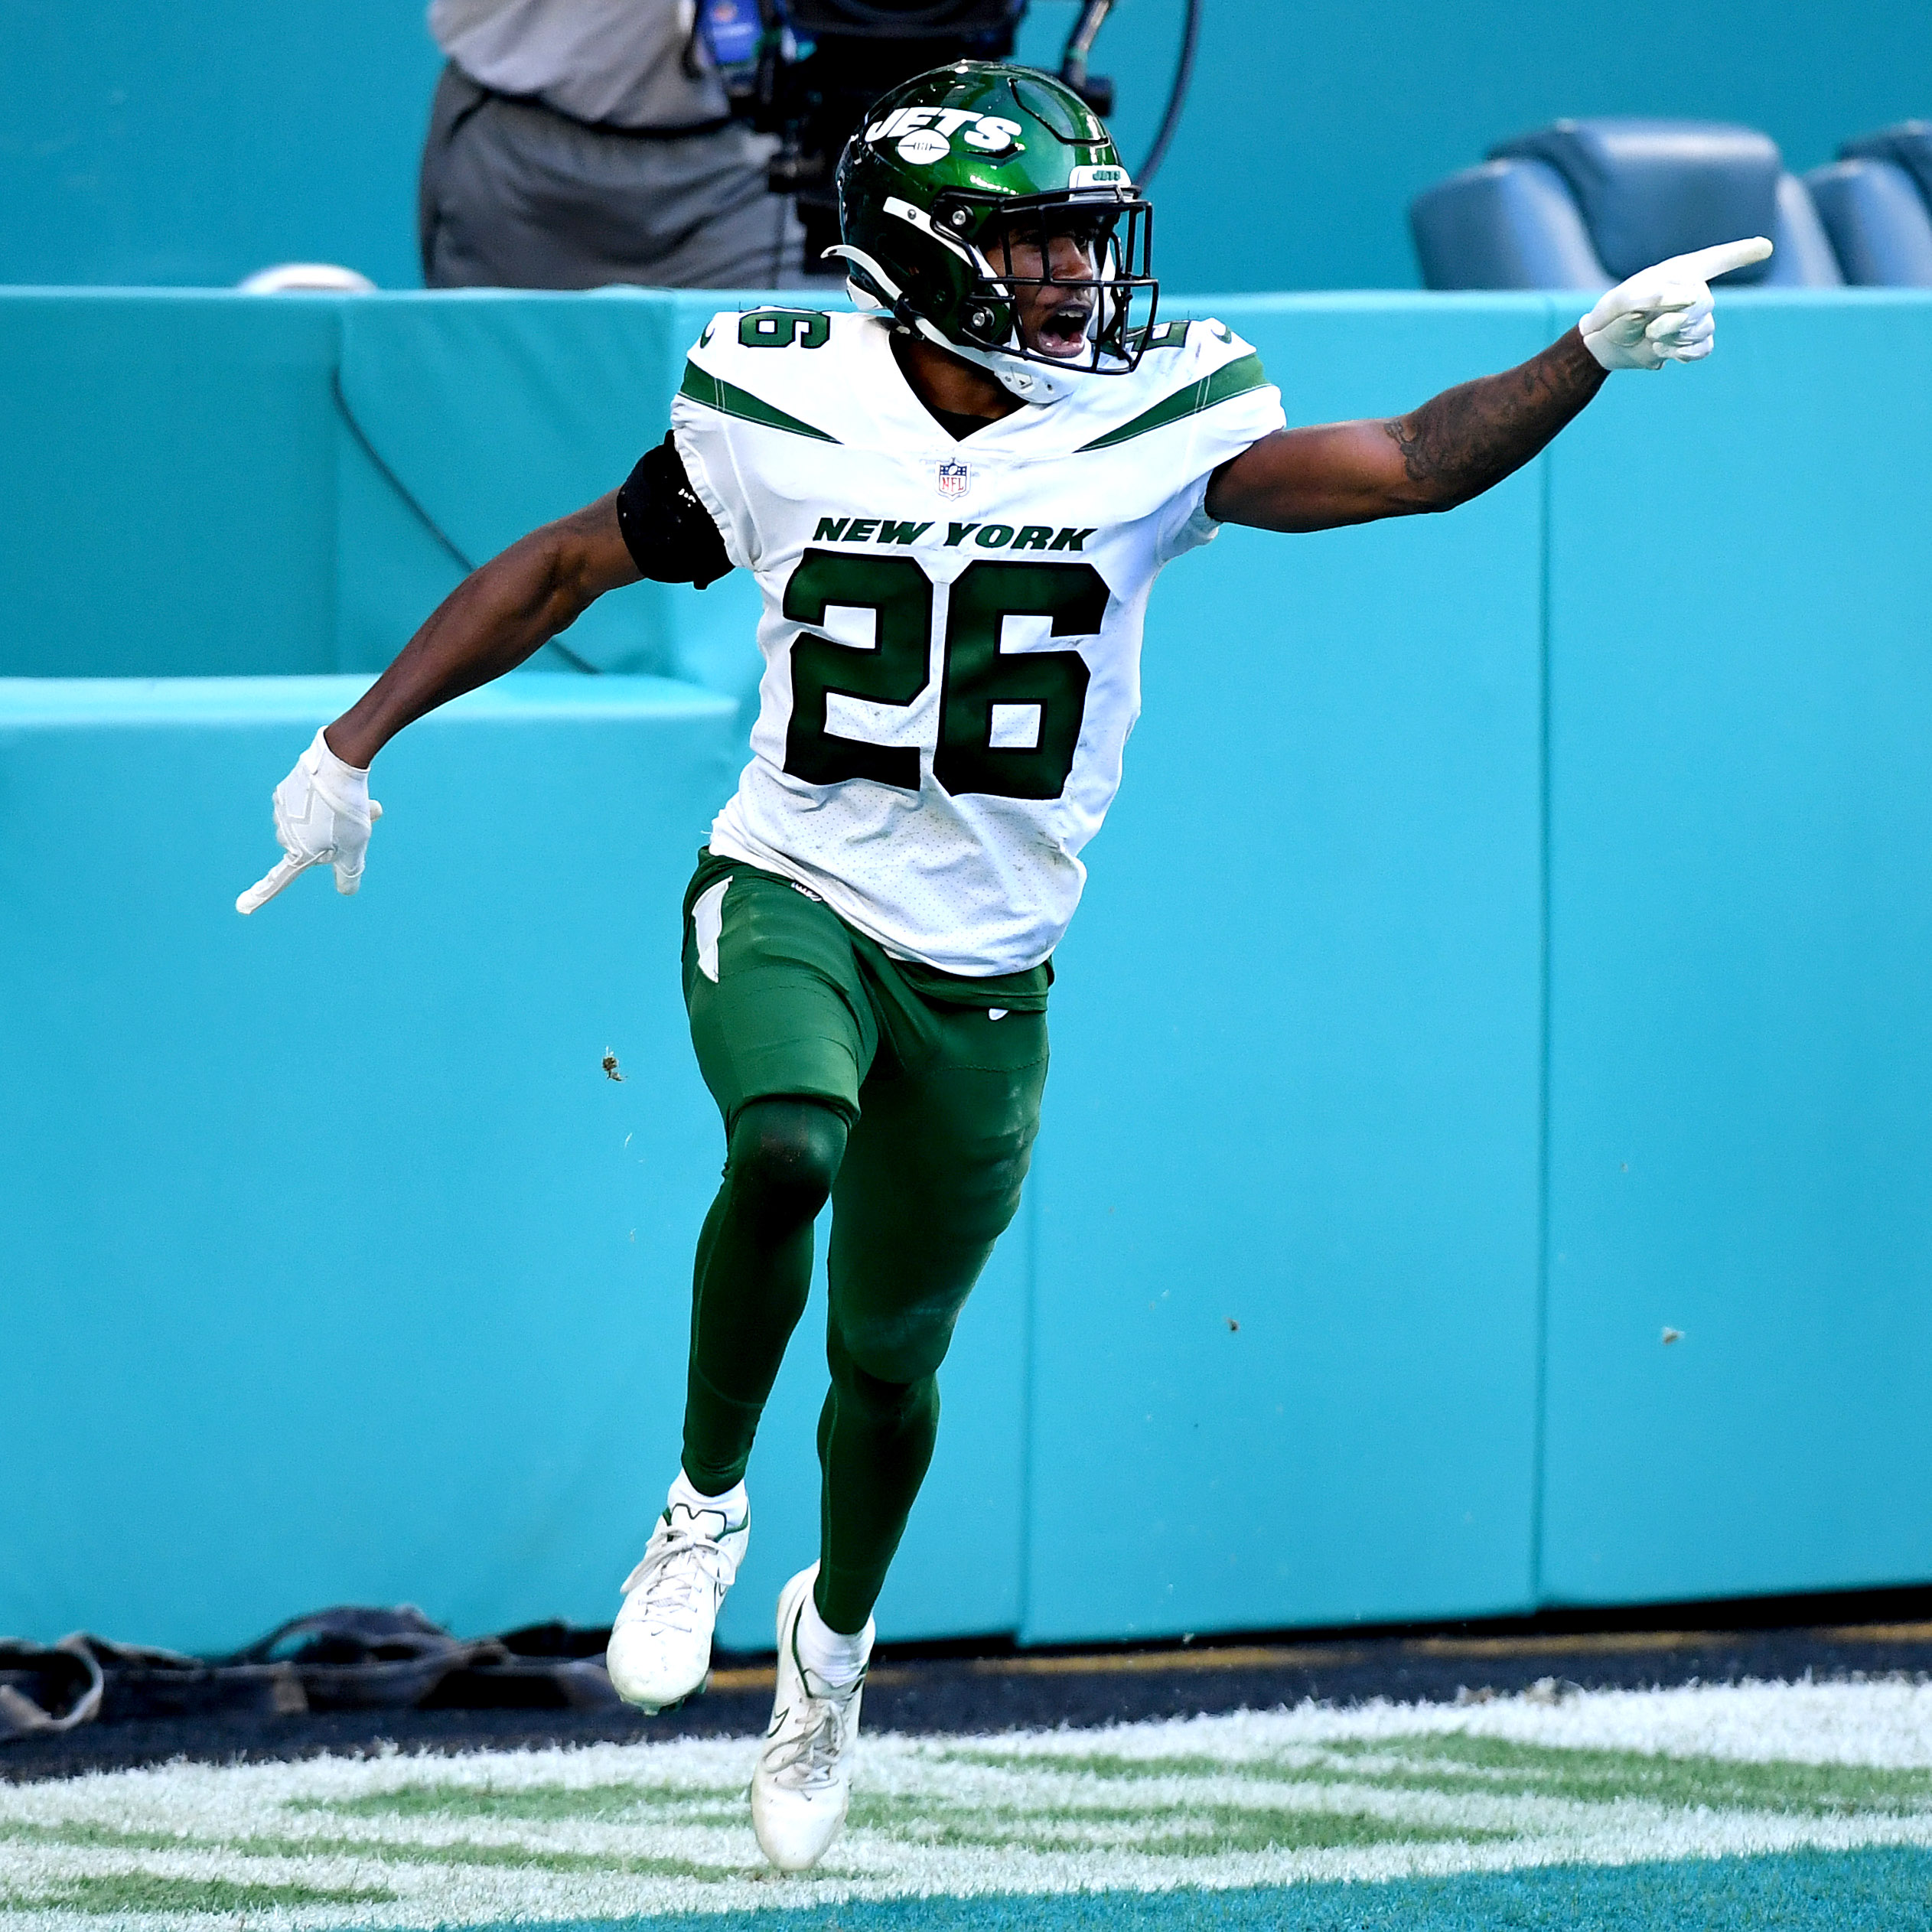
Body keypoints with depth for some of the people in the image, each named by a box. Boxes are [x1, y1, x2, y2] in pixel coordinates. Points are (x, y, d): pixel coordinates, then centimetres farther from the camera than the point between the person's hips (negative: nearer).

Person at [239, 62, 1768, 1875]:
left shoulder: (1149, 427, -6)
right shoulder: (787, 419, -7)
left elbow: (1415, 464, -13)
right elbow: (563, 565, 6)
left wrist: (1594, 348, -28)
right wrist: (352, 743, 5)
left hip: (985, 973, 2)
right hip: (789, 902, -2)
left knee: (888, 1359, 11)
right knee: (789, 1153, -33)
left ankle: (833, 1629, 43)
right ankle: (706, 1501, -9)